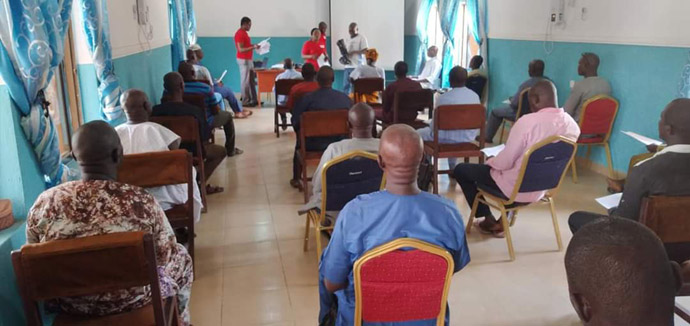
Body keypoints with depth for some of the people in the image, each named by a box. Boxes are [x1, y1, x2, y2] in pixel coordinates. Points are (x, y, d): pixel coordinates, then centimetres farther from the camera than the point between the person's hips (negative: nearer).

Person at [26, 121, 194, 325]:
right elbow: (164, 256, -10)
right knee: (180, 256, 25)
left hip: (69, 305, 3)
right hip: (133, 301, -3)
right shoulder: (141, 201, -24)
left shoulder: (44, 203, -15)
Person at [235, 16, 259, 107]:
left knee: (252, 80, 12)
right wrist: (253, 47, -25)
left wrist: (253, 45, 10)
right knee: (245, 81, -4)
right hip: (244, 60, -10)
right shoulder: (239, 34, -17)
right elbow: (241, 49, -22)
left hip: (249, 59, 10)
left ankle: (254, 100, 18)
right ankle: (245, 101, 2)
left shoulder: (244, 33, 14)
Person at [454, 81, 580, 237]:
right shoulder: (572, 124, -5)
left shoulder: (527, 121, -27)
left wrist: (490, 161, 2)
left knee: (461, 170, 11)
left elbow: (505, 162, -21)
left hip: (516, 189, -7)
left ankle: (489, 220, 20)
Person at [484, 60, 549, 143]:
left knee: (495, 111, 13)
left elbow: (514, 104, -21)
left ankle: (487, 137, 26)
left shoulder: (527, 84, -27)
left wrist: (511, 99, 2)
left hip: (524, 114, -7)